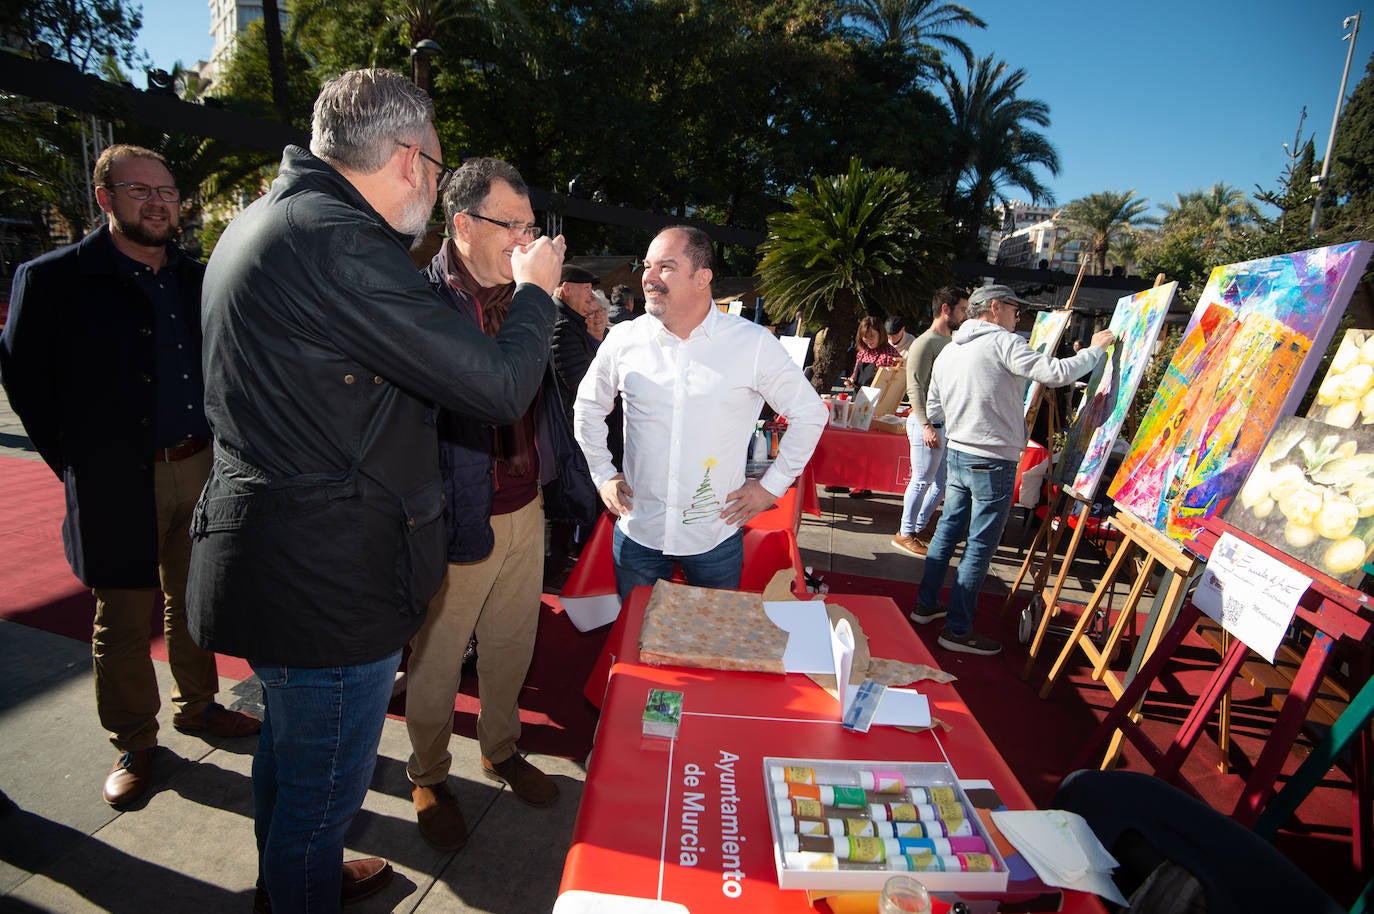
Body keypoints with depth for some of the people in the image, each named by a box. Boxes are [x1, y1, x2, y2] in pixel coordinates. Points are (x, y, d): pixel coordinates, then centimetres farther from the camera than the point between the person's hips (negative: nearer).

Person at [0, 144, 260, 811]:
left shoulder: (199, 280, 8)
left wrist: (219, 444, 4)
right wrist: (77, 464, -5)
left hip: (201, 468, 4)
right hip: (118, 483, -3)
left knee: (192, 599, 17)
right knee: (122, 622, 9)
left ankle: (196, 705, 35)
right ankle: (132, 744, 26)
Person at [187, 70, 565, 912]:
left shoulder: (265, 220, 10)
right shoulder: (337, 241, -24)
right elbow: (501, 386, -24)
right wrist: (534, 290, -6)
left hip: (272, 556, 11)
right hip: (329, 580, -11)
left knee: (288, 748, 30)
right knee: (325, 786, 11)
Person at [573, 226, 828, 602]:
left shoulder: (753, 343, -9)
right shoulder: (623, 340, -2)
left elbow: (810, 413, 0)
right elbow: (588, 407, 14)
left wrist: (772, 485, -1)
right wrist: (602, 474, 8)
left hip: (716, 538, -1)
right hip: (637, 532, 2)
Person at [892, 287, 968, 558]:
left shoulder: (952, 342, 13)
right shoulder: (925, 343, -12)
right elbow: (915, 389, -17)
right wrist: (926, 425, -23)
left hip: (948, 423, 9)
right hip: (928, 424, -8)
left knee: (942, 481, 14)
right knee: (922, 481, 0)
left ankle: (920, 526, 28)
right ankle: (905, 534, 12)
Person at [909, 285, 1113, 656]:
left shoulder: (947, 352, 12)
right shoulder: (1003, 342, -10)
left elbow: (933, 412, 14)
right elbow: (1056, 373, -19)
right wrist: (1096, 349, -4)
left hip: (957, 454, 8)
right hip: (993, 460, -8)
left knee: (948, 528, 18)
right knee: (980, 545, -1)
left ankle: (926, 604, 27)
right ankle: (958, 629, 7)